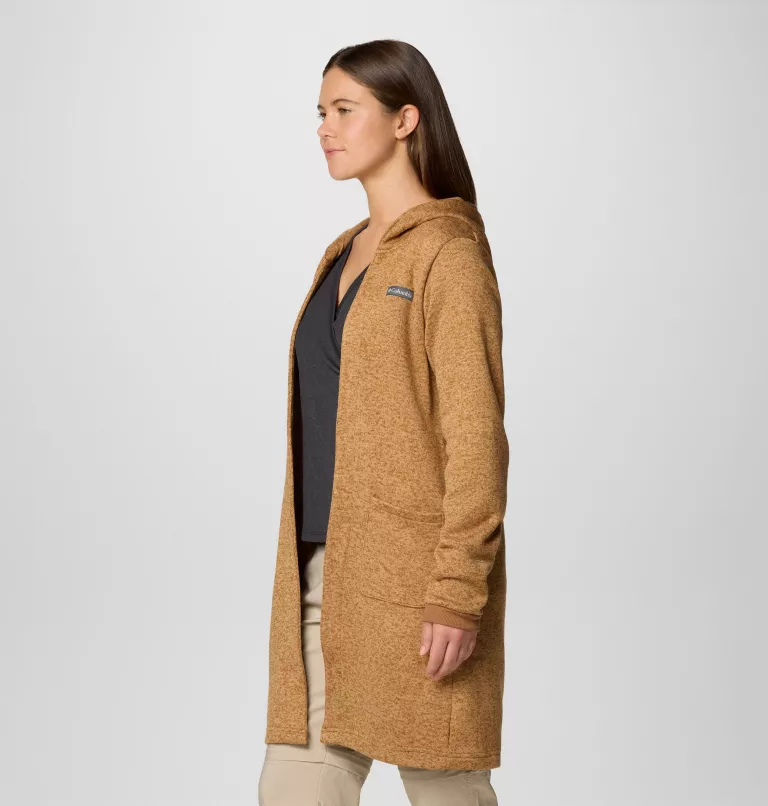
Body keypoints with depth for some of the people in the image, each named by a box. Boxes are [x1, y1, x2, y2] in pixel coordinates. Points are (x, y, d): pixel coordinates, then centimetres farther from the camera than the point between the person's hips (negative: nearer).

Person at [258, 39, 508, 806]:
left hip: (410, 572, -8)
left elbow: (476, 436, -14)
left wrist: (459, 592, -19)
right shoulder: (344, 255, 16)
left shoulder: (450, 254, -9)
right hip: (325, 573, 8)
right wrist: (305, 570, 19)